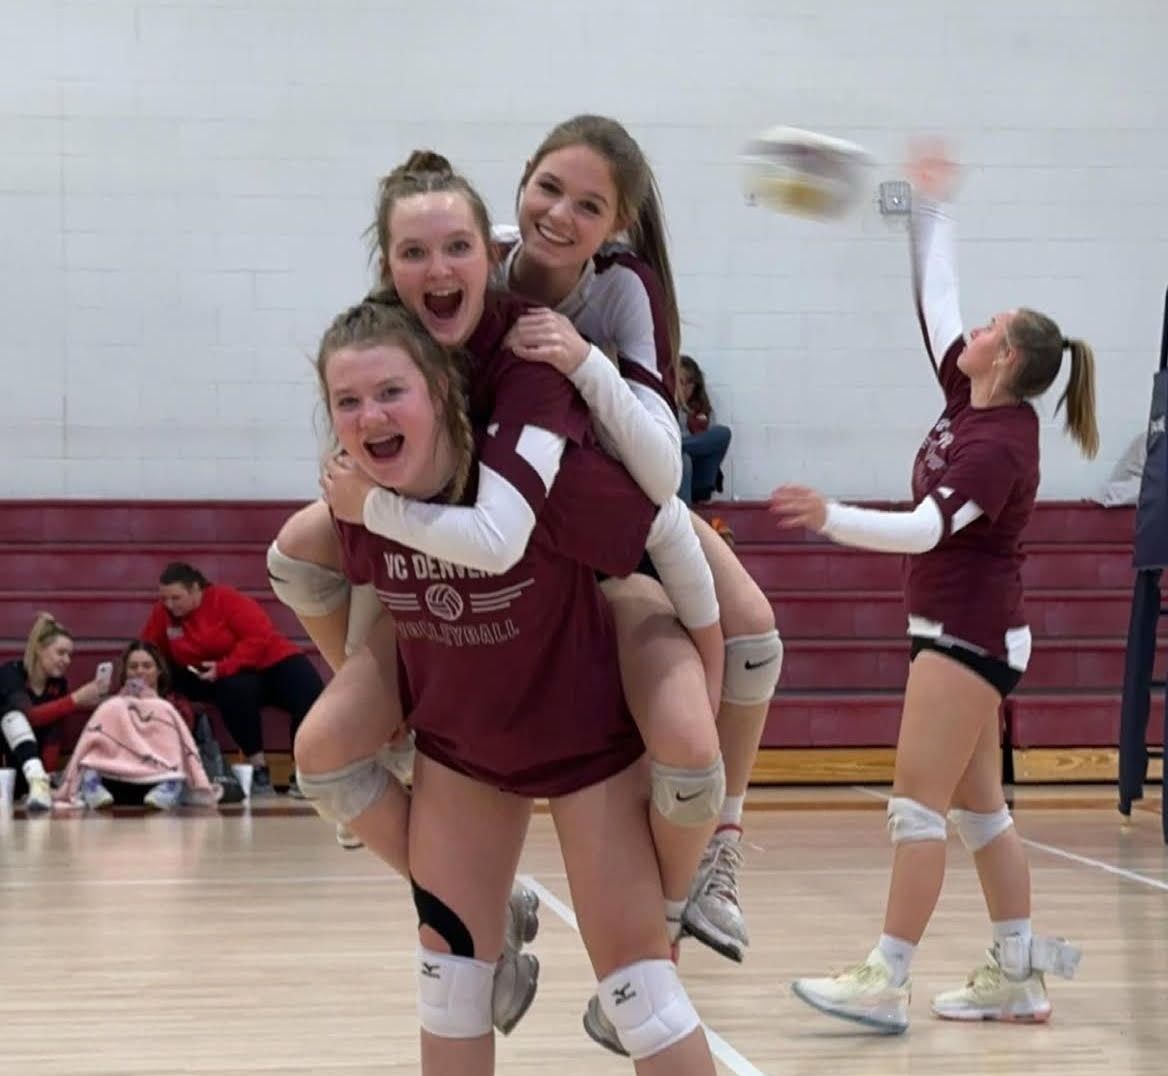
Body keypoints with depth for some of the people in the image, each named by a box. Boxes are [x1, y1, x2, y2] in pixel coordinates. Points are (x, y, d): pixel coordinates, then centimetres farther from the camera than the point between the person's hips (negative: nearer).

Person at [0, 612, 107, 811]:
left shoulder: (59, 684, -3)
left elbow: (53, 738, -10)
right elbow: (31, 716, -38)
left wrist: (49, 778, -22)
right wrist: (76, 699, -46)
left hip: (26, 765, 7)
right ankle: (37, 781, -54)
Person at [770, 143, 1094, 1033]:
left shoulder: (998, 445, -19)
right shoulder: (973, 401, 6)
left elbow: (926, 528, -30)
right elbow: (936, 298, 17)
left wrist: (831, 518, -41)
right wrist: (931, 209, 22)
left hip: (969, 635, -10)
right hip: (966, 630, 10)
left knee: (920, 805, -10)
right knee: (980, 808, 11)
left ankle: (887, 983, -9)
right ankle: (1019, 977, 15)